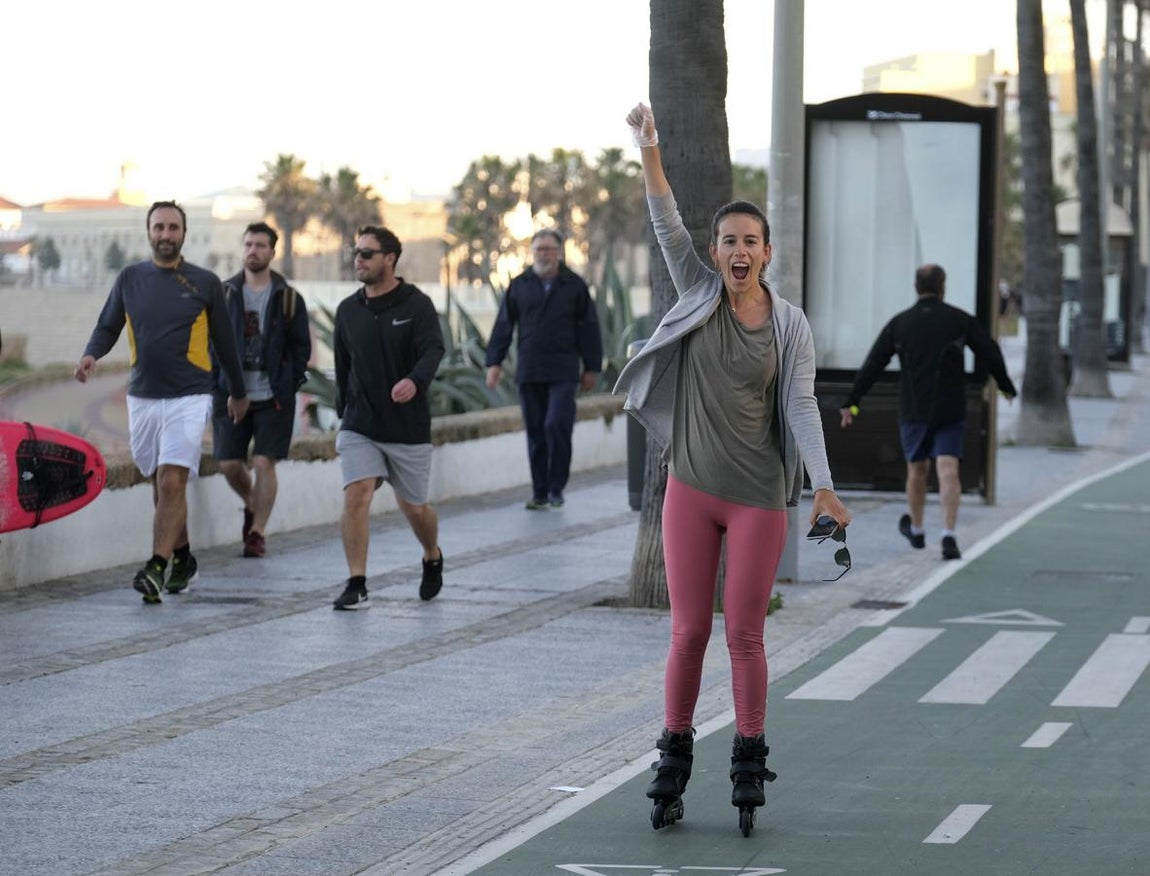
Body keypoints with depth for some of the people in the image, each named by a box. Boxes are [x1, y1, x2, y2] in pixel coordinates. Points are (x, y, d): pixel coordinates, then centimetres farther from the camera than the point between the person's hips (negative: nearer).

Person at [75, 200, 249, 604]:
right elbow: (107, 326, 13)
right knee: (160, 485, 12)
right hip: (142, 398, 4)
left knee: (172, 483, -15)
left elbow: (223, 340, 10)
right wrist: (91, 354, -9)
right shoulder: (130, 279, 6)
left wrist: (239, 392, 20)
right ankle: (182, 559, 29)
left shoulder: (205, 283, 1)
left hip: (189, 399, -3)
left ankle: (156, 570, -21)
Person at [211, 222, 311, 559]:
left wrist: (288, 385, -4)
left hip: (272, 397, -2)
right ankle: (251, 505, 30)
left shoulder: (288, 299, 3)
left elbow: (301, 346, 5)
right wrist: (215, 385, 0)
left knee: (264, 463, -6)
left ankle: (257, 531, 5)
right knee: (228, 464, 1)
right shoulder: (224, 294, 6)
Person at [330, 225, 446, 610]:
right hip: (360, 427, 2)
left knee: (413, 507, 10)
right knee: (356, 495, -16)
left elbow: (433, 350, -22)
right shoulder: (348, 310, 7)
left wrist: (415, 381, -42)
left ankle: (433, 560, 41)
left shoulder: (417, 305, -7)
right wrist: (344, 414, 17)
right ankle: (356, 586, -14)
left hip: (409, 427, -2)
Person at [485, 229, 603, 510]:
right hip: (528, 371, 3)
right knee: (535, 432, 5)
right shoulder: (519, 286, 9)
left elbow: (589, 328, 6)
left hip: (563, 373, -3)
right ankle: (539, 493, 12)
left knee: (556, 426, -15)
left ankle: (556, 488, -3)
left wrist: (592, 368, 5)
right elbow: (503, 326, 10)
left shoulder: (574, 285, 4)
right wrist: (494, 362, 2)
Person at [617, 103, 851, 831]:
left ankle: (749, 761, 15)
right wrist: (650, 155, -25)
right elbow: (668, 226, -11)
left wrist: (824, 486, -22)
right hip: (691, 491, 2)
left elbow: (801, 405, -11)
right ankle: (674, 758, 15)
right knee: (689, 630, 4)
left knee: (745, 634, 2)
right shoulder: (699, 294, 0)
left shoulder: (790, 325, -4)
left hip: (759, 497, -2)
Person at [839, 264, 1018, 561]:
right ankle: (948, 535, -20)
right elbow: (991, 353, 2)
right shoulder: (960, 320, -1)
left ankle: (915, 529, 35)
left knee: (917, 469, 17)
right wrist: (1006, 386, 17)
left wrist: (851, 402, 5)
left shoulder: (899, 323, 0)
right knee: (948, 471, -7)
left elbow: (872, 365, 0)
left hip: (913, 411, 1)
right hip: (950, 411, -1)